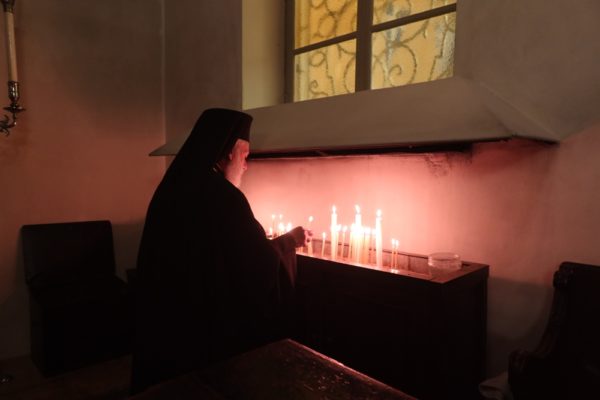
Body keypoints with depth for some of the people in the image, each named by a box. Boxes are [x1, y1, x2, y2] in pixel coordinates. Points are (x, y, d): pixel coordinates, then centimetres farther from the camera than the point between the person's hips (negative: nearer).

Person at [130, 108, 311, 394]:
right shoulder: (223, 196, -23)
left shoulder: (172, 187, 1)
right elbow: (261, 261, -18)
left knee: (169, 376, 23)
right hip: (211, 321, -7)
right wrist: (289, 241, 0)